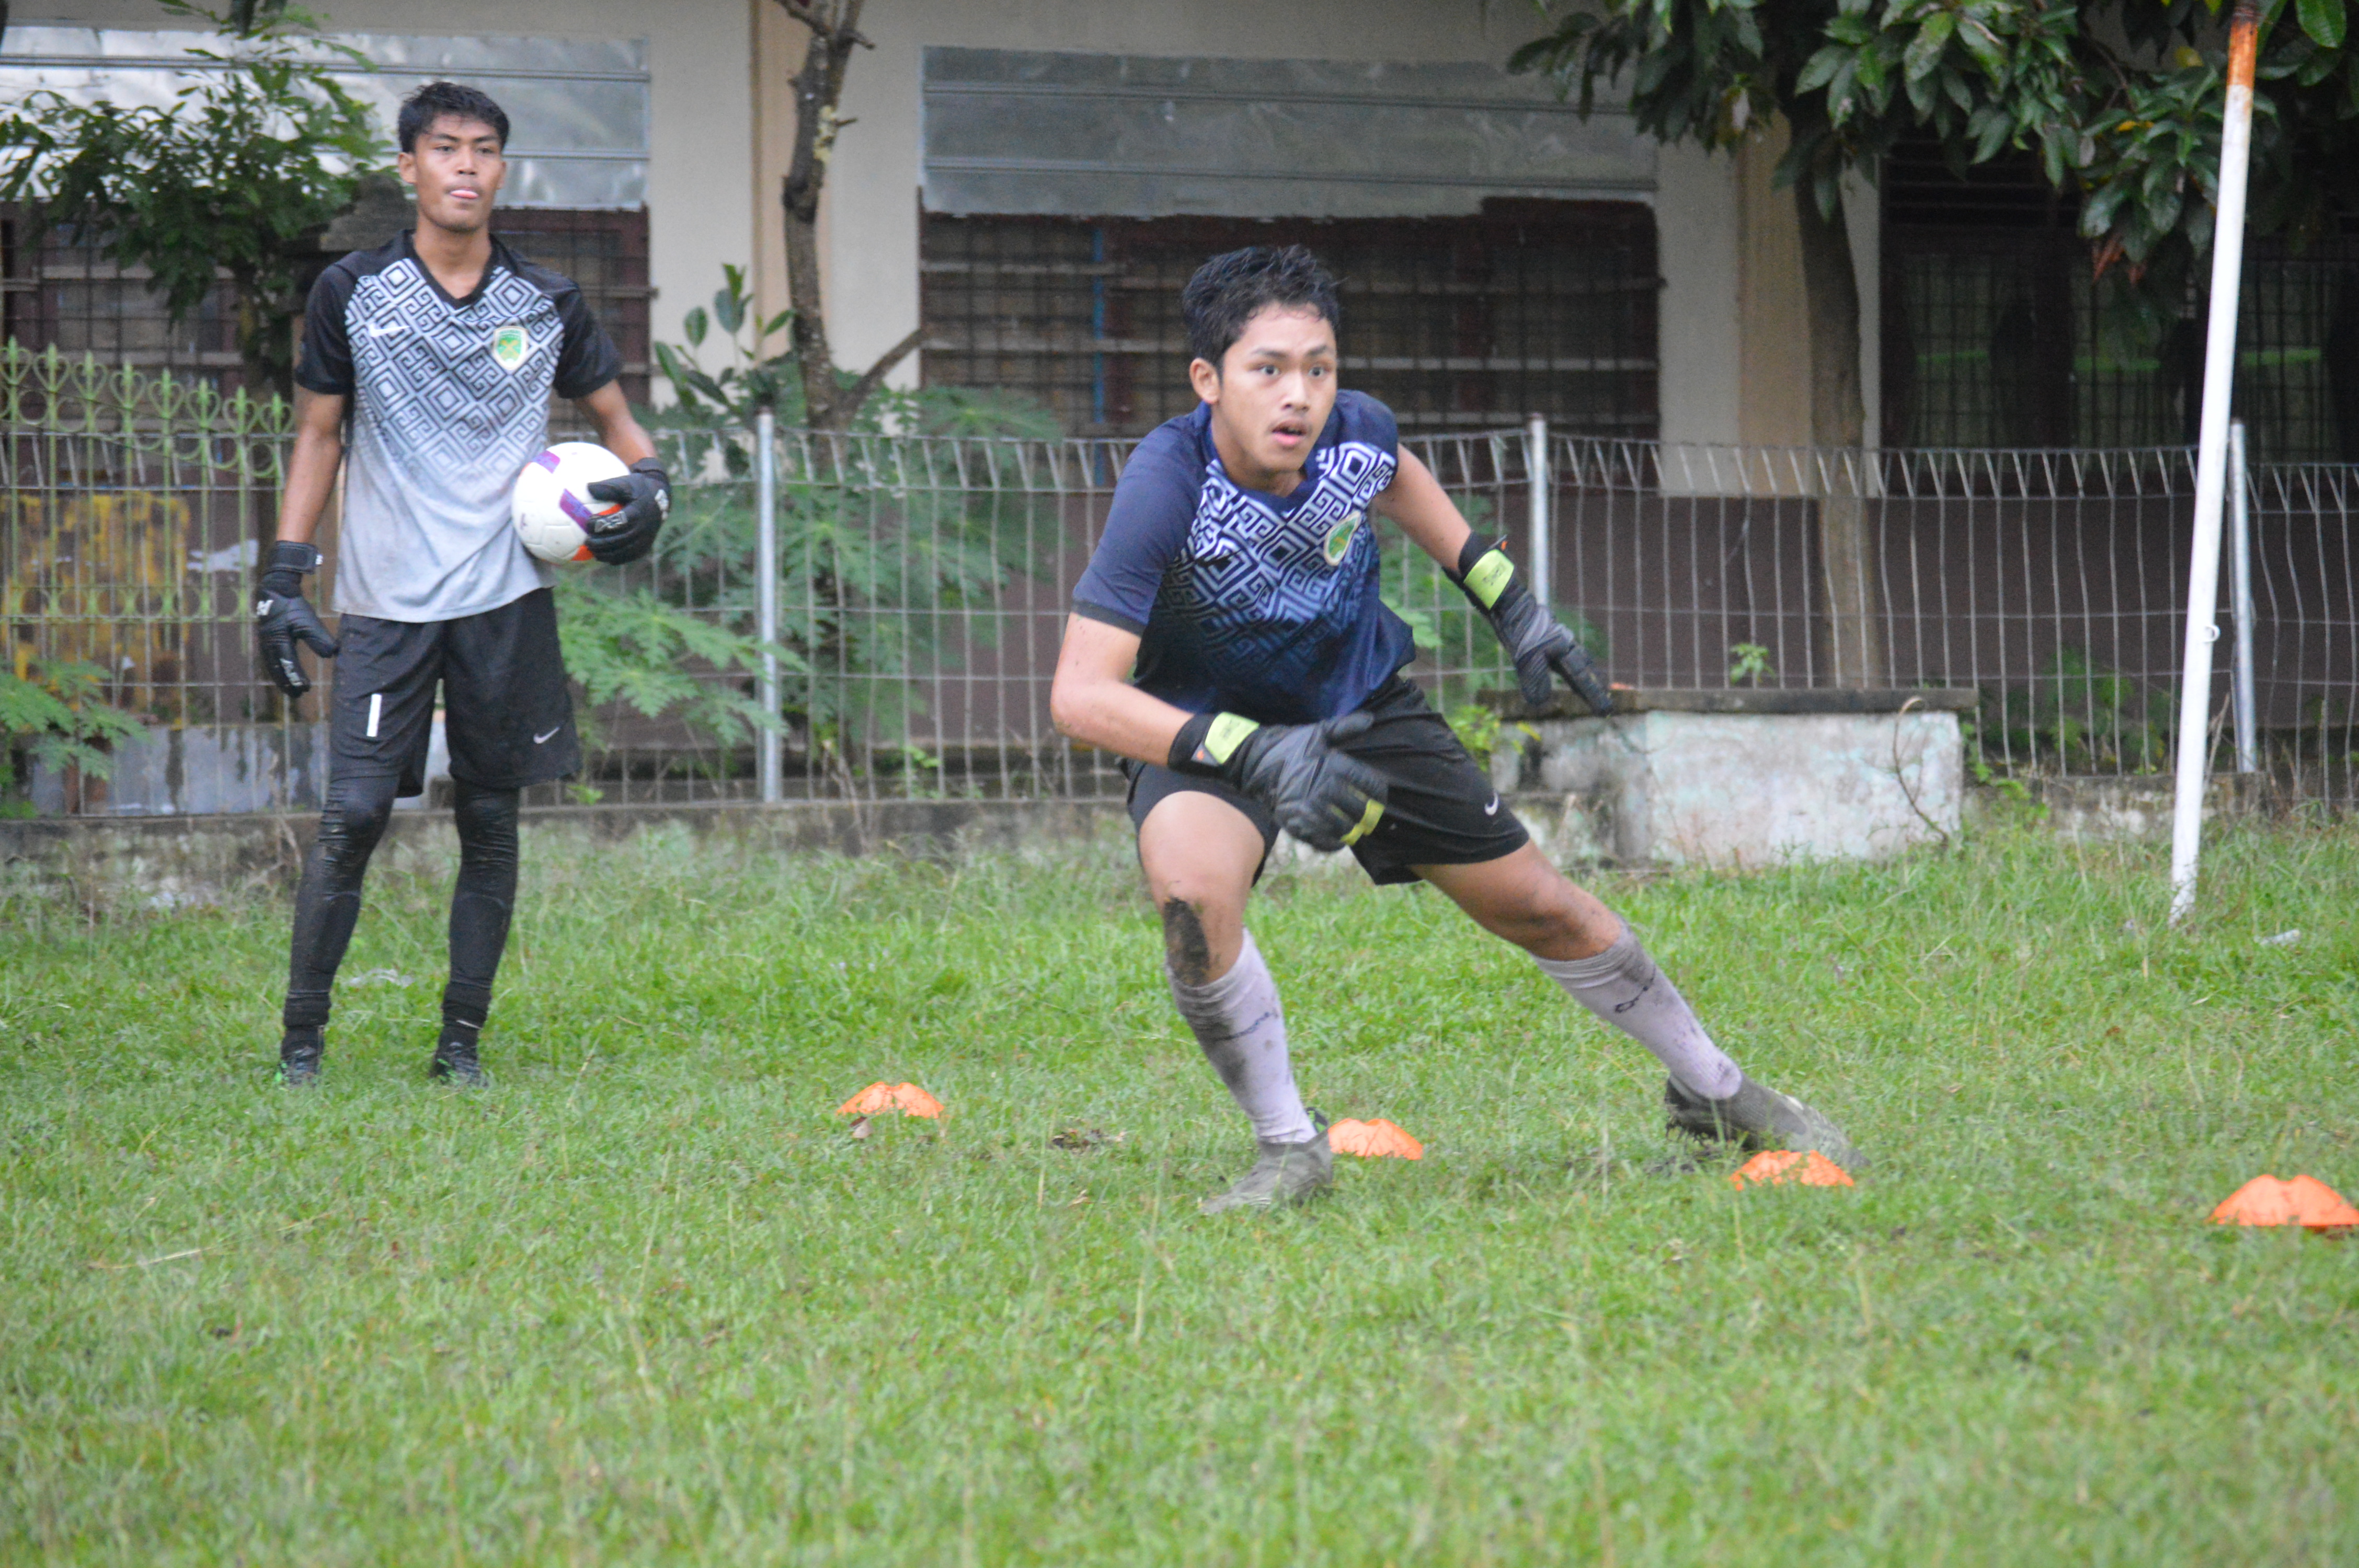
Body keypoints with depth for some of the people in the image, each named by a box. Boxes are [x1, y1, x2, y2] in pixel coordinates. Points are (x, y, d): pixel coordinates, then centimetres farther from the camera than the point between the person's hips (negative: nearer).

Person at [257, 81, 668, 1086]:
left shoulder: (545, 306, 5)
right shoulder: (353, 295, 2)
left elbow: (612, 416, 18)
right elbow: (317, 438, 8)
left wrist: (645, 481, -5)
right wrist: (283, 581, 3)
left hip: (506, 598, 2)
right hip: (384, 602, -2)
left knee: (490, 823, 4)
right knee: (353, 815, -9)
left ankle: (463, 1040, 13)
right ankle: (301, 1035, 1)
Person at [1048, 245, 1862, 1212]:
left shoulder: (1353, 433, -21)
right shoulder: (1168, 487, -34)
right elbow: (1080, 695, -38)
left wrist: (1510, 605, 8)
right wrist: (1258, 756, -44)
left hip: (1361, 702, 4)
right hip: (1205, 724, -4)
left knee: (1539, 908, 10)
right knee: (1192, 888, -35)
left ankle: (1714, 1093, 34)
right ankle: (1287, 1149, -15)